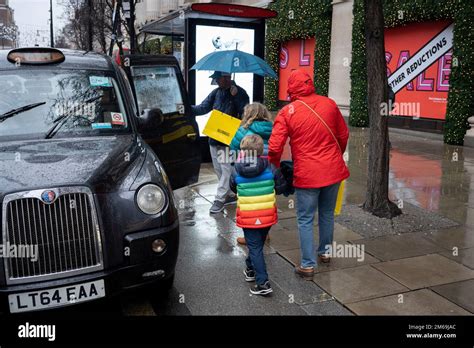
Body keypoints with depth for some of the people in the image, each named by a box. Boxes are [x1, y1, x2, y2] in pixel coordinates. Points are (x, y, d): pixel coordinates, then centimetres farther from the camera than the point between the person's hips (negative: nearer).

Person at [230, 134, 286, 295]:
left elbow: (233, 188, 7)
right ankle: (251, 269, 42)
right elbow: (281, 187, -3)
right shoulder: (270, 167, -10)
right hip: (268, 216, 2)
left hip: (247, 217, -2)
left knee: (254, 248, 4)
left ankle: (263, 283, -1)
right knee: (258, 244, 23)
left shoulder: (236, 170, -11)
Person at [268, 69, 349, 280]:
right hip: (333, 170, 4)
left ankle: (308, 265, 12)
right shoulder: (329, 104, 0)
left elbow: (274, 147, -14)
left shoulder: (287, 112, -10)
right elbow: (343, 135, 9)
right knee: (327, 214, 21)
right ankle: (325, 252, 39)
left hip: (307, 174, -4)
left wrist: (275, 166, 5)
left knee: (305, 220, 8)